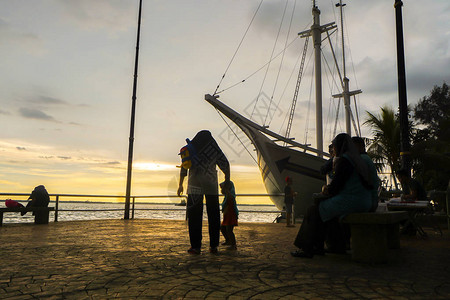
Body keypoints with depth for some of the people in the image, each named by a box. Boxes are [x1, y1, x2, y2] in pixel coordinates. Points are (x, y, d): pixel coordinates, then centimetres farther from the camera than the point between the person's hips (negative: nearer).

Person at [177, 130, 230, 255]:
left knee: (194, 216, 4)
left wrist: (180, 185, 27)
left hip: (194, 185, 1)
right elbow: (224, 163, 8)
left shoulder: (189, 148, 16)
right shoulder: (212, 144, 9)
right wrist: (227, 180, 17)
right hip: (211, 185, -1)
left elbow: (183, 169, 19)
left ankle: (195, 246, 1)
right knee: (213, 215, 7)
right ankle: (213, 246, 9)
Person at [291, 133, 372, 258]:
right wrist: (330, 189, 14)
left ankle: (306, 249, 6)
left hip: (350, 201, -10)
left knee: (314, 211, 1)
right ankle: (318, 247, 17)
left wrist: (327, 190, 5)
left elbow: (336, 185, -16)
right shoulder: (356, 159, 18)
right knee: (322, 208, 18)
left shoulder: (343, 160, -13)